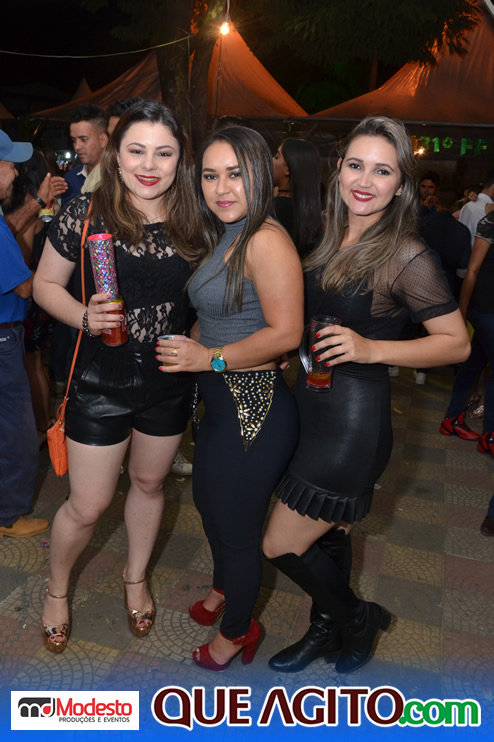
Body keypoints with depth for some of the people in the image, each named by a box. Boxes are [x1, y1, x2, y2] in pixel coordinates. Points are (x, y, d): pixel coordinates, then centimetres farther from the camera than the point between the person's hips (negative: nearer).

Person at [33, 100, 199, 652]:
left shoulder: (189, 222, -3)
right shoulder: (86, 214, -12)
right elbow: (45, 284, -3)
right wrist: (85, 317, -21)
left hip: (168, 382, 4)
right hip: (101, 381, -3)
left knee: (149, 483, 21)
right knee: (88, 505, 7)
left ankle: (135, 577, 49)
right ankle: (56, 589, 40)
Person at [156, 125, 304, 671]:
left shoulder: (266, 240, -21)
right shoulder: (221, 237, 9)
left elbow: (285, 333, -25)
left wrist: (211, 358, -19)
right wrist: (190, 344, 4)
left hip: (255, 406, -10)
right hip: (221, 400, 10)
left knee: (236, 524, 10)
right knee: (207, 500, 28)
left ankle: (238, 631, 39)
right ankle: (223, 586, 58)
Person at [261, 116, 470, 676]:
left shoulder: (407, 258, -15)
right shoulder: (331, 241, 7)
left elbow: (456, 343, -12)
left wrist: (371, 349, -23)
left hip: (355, 417, -7)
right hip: (310, 402, 7)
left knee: (281, 546, 1)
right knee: (329, 534, 22)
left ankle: (359, 619, 30)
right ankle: (325, 632, 46)